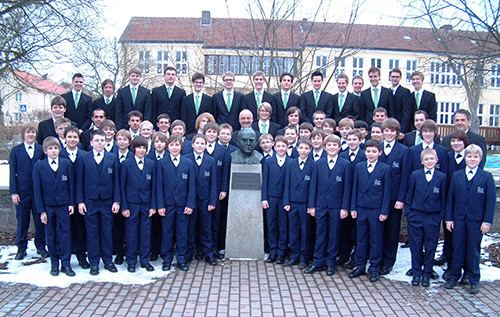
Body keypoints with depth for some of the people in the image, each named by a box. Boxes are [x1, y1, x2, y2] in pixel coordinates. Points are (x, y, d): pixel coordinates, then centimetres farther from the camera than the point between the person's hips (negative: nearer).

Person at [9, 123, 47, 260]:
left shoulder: (41, 149, 4)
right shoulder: (16, 150, 4)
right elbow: (12, 173, 2)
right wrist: (13, 192, -5)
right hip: (22, 191, 0)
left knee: (40, 220, 5)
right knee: (22, 221, 6)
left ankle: (41, 246, 18)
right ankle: (21, 248, 18)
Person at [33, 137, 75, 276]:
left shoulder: (66, 164, 0)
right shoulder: (39, 166, -3)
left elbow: (71, 184, 4)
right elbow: (37, 189, -3)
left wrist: (71, 203, -2)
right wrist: (41, 210, -7)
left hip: (64, 206, 0)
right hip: (47, 206, 0)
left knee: (65, 234, 0)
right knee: (51, 235, 8)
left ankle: (66, 264, 8)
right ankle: (54, 263, 19)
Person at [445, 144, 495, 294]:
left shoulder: (486, 177, -3)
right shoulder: (456, 176, 5)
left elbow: (490, 201, -4)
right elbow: (450, 198, 6)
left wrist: (487, 221, -9)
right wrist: (448, 218, 2)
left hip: (476, 220, -2)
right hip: (459, 219, 2)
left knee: (474, 250, 6)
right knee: (458, 248, 8)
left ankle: (474, 281, 19)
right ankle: (454, 276, 22)